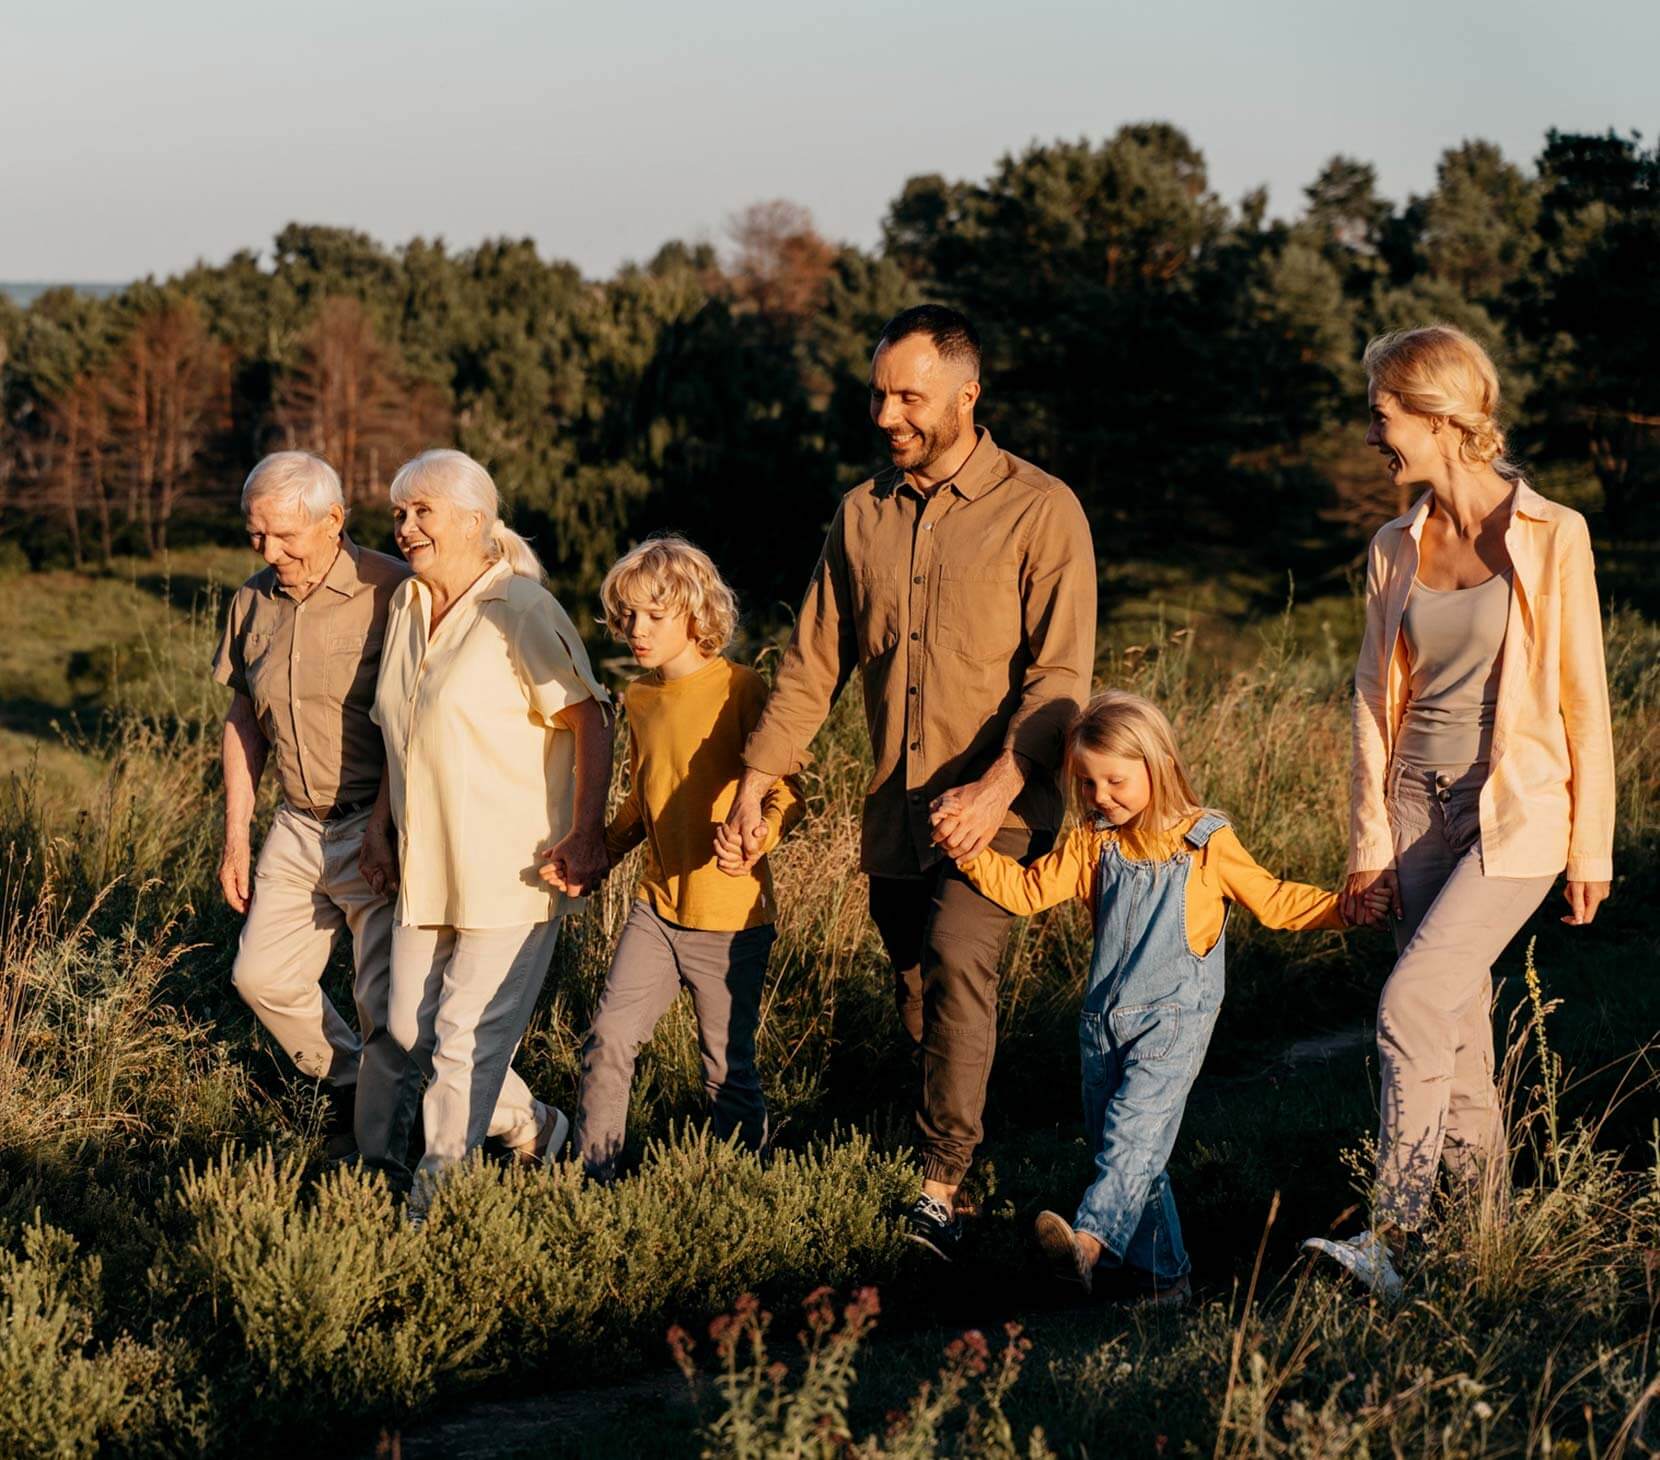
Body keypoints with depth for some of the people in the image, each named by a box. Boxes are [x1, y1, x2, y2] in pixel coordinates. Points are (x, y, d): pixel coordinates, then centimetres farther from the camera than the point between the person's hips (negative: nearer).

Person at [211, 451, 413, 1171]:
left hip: (381, 833, -7)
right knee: (262, 974, 12)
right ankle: (347, 1083, 34)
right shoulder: (253, 601, 5)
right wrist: (235, 836, 14)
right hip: (298, 827, 7)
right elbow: (243, 721, 15)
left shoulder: (392, 593, -15)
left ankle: (376, 1153, 10)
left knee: (384, 1003, -3)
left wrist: (393, 828, -20)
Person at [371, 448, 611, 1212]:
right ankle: (533, 1129, 31)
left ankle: (434, 1200, 10)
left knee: (467, 1038, -3)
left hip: (511, 865, -8)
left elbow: (589, 720, -17)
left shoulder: (521, 611, -13)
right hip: (425, 864, 8)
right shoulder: (404, 605, 10)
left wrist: (586, 834, -24)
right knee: (411, 1027, 11)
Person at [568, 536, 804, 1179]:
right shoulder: (639, 697, 9)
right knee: (608, 1040, -7)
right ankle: (593, 1176, 4)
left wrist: (754, 837, -31)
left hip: (729, 916, -5)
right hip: (657, 906, 5)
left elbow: (787, 793, -11)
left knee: (729, 1070, 4)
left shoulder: (740, 690, -11)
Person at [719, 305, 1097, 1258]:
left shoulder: (1039, 509, -4)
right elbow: (814, 662, 13)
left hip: (999, 811, -6)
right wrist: (755, 783, 3)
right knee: (922, 1006, 9)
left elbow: (1062, 672, -11)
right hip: (896, 814, 6)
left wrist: (997, 788, -24)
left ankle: (943, 1188, -23)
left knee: (958, 957, -25)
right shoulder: (864, 515, 11)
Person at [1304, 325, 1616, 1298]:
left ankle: (1393, 1239, -16)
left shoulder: (1550, 539, -8)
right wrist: (1370, 839, 9)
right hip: (1421, 808, 5)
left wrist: (1592, 846, -5)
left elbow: (1584, 698, -5)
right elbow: (1378, 698, 11)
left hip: (1517, 813, -5)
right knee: (1459, 1031, 8)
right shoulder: (1395, 551, 6)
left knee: (1412, 1007, -18)